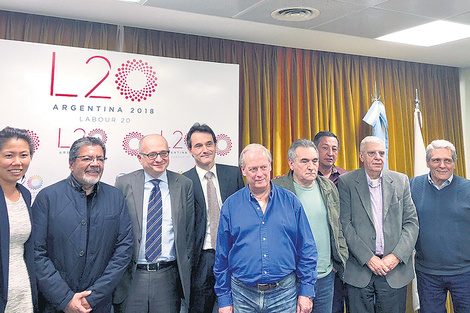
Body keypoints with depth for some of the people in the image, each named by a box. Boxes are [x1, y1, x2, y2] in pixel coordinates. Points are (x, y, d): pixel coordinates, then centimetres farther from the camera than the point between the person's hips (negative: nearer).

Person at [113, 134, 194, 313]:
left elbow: (189, 231, 6)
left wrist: (186, 271, 4)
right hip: (131, 278, 0)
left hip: (168, 277, 1)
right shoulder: (123, 184, 0)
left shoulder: (184, 185, 3)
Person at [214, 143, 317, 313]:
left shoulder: (290, 201, 0)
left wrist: (306, 292, -2)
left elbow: (306, 250, 2)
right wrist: (224, 299, 2)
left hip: (284, 294, 0)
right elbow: (222, 256, 3)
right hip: (243, 295, 0)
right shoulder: (231, 205, 0)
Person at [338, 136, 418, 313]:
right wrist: (368, 258, -13)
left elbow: (411, 223, 5)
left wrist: (396, 256, -8)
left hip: (395, 270, 2)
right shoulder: (346, 182, -2)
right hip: (359, 269, -2)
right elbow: (345, 224, -6)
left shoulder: (401, 181, 7)